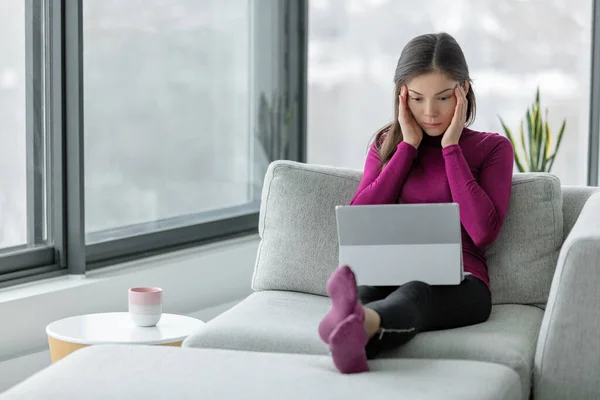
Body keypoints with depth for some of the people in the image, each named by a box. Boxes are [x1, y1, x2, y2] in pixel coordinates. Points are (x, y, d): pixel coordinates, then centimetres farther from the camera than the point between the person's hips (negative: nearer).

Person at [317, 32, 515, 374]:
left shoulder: (492, 148, 12)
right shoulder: (387, 144, 21)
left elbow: (483, 233, -5)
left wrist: (451, 148, -2)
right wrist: (408, 147, 3)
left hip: (458, 283, -2)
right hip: (390, 275, 3)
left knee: (414, 293, -41)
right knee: (362, 292, -37)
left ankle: (355, 326, -74)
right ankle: (349, 342, -72)